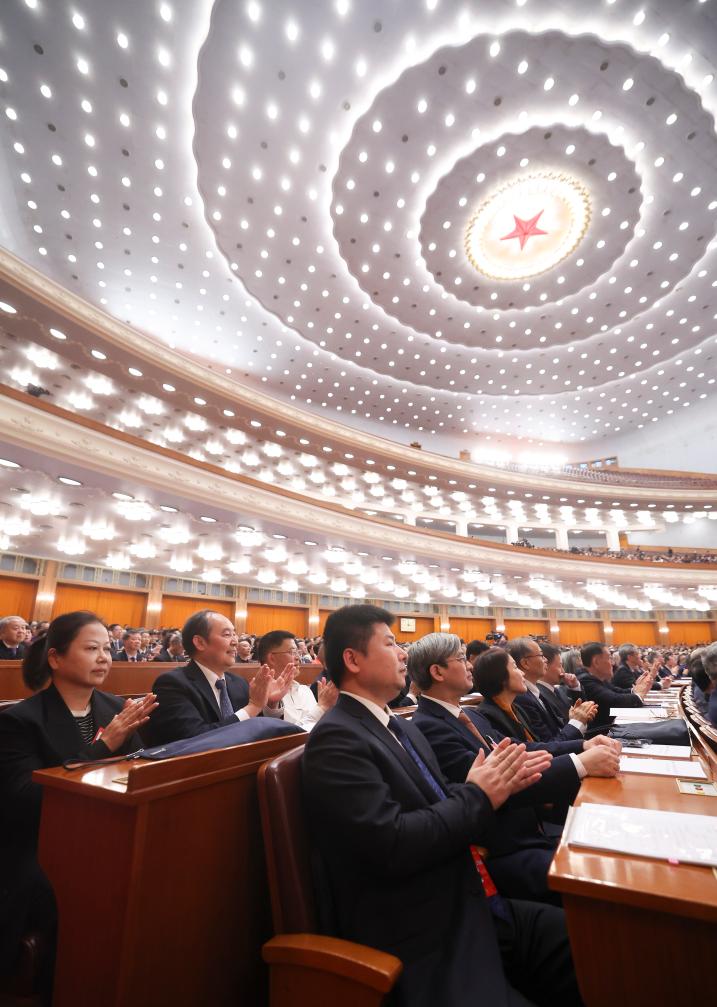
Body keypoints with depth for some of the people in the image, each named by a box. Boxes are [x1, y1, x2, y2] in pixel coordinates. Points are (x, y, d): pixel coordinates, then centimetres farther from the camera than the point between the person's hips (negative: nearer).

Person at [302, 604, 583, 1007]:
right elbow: (391, 845, -25)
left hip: (475, 907, 8)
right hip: (430, 943, -8)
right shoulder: (337, 738, -18)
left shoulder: (403, 727, 11)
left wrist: (496, 787, -6)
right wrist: (478, 796, -14)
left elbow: (440, 808, 12)